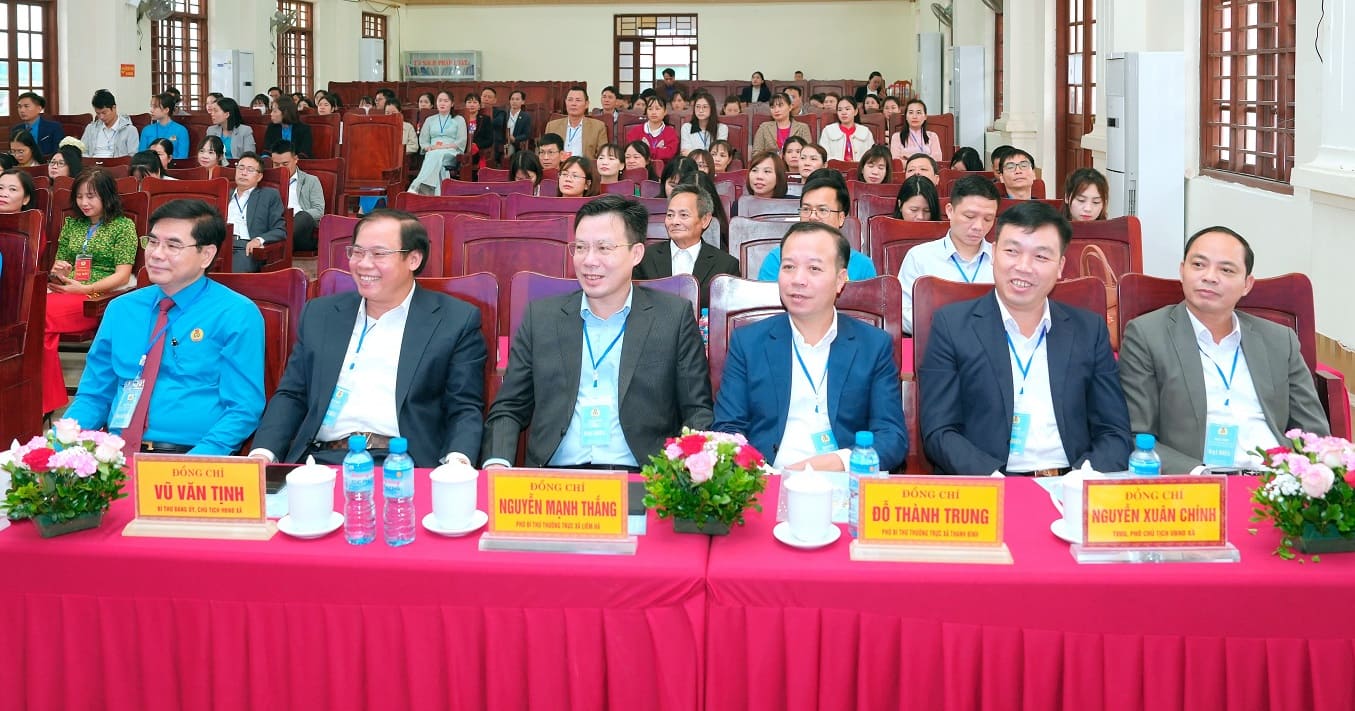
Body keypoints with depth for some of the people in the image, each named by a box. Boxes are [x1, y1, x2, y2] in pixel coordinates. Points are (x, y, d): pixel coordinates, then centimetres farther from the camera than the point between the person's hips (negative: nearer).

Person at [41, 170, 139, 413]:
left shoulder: (123, 226, 5)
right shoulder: (71, 224, 22)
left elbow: (122, 275, -2)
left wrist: (86, 288, -16)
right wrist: (57, 271, 1)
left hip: (100, 297, -5)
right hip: (65, 291, 5)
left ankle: (48, 402, -24)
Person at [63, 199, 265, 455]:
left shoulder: (237, 316, 0)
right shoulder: (120, 310, 16)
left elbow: (243, 410, -5)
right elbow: (94, 395, 19)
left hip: (191, 456, -4)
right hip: (116, 455, 5)